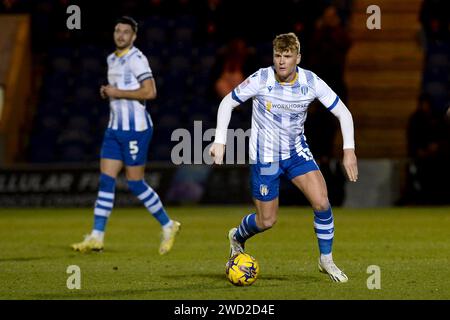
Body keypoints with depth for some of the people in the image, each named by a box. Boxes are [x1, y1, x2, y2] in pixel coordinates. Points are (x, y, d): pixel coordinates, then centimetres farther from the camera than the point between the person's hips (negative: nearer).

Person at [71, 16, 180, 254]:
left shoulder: (136, 59, -12)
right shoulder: (112, 59, 15)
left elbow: (149, 92, -21)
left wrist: (118, 92, -17)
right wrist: (107, 92, 7)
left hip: (135, 128, -8)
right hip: (115, 128, 8)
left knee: (135, 183, -3)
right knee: (106, 180, 1)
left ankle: (168, 226, 14)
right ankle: (96, 237, -1)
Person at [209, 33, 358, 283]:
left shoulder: (311, 82, -13)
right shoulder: (261, 80, -18)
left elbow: (342, 112, -5)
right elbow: (227, 102, -6)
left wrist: (349, 150, -15)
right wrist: (219, 141, -13)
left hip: (297, 152, 2)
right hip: (264, 157, -2)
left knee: (321, 203, -17)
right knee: (266, 221, 2)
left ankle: (326, 260, 3)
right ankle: (237, 237, 38)